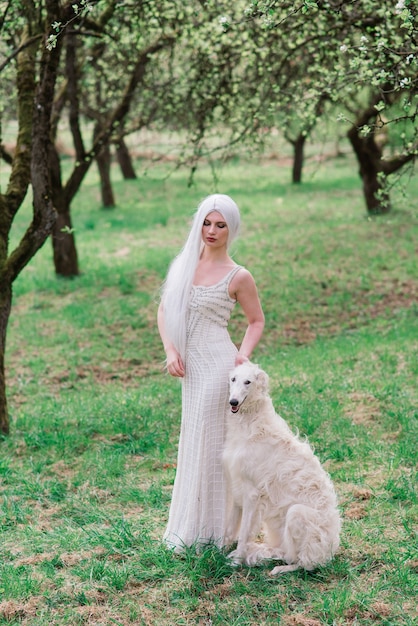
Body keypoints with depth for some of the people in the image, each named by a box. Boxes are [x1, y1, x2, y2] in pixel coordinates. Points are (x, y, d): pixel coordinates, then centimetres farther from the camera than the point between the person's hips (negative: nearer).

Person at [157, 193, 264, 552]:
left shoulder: (238, 277, -6)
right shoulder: (185, 263, 7)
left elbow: (257, 321, 5)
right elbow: (164, 310, 10)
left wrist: (244, 354, -11)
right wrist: (171, 351, -3)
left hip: (217, 364, -6)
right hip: (190, 365, 6)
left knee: (208, 443, 0)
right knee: (193, 443, 14)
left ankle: (208, 529, 12)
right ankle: (192, 527, 27)